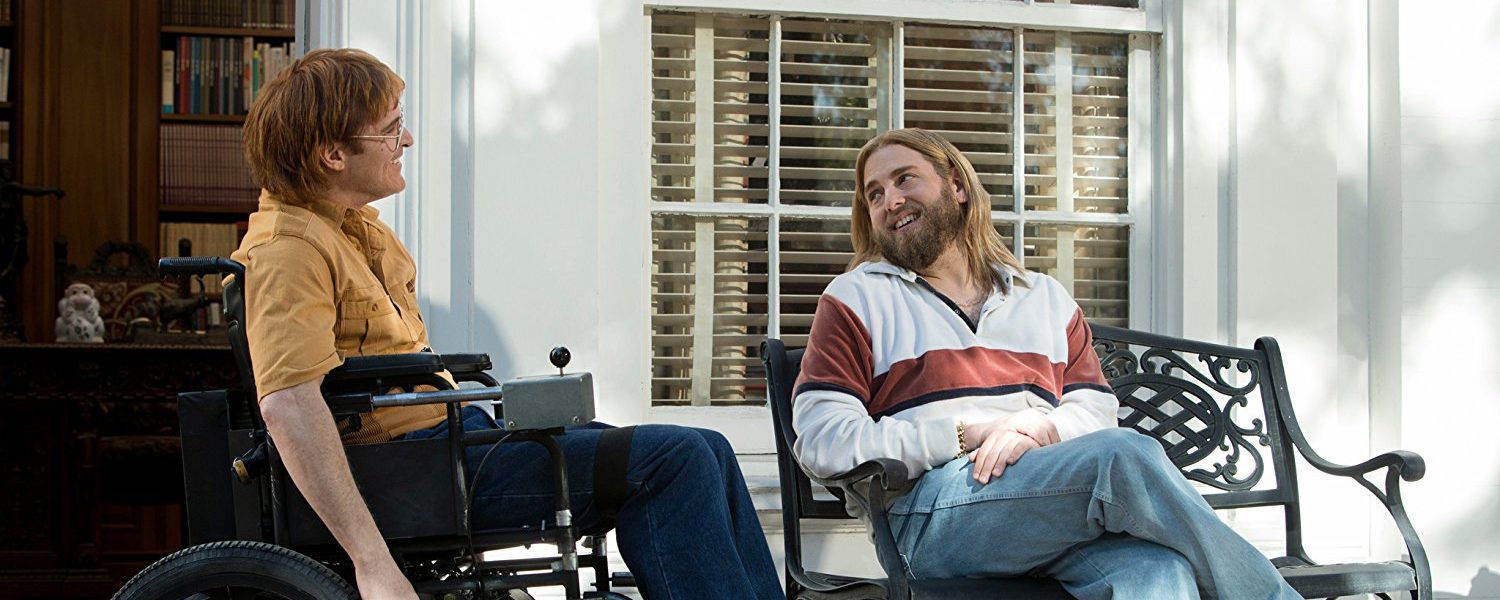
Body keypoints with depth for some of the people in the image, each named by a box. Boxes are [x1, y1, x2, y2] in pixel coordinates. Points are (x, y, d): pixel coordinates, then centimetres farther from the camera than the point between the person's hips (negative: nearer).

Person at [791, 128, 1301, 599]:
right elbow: (821, 442, 3)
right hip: (935, 509, -3)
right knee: (1126, 456, -31)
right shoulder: (855, 299, 17)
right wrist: (967, 435, -6)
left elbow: (1097, 409, 18)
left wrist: (1042, 428, -7)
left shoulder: (1045, 298, 29)